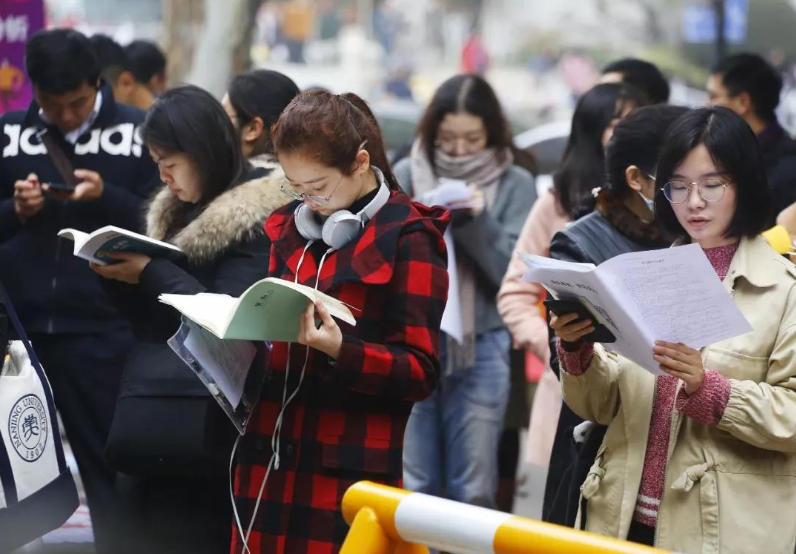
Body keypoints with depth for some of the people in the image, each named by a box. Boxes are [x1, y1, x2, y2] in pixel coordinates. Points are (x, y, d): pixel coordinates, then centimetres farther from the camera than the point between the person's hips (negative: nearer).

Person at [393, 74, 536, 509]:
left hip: (481, 347, -1)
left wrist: (477, 220, -16)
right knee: (412, 488, 1)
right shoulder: (407, 176, 6)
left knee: (474, 491, 2)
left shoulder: (515, 185, 3)